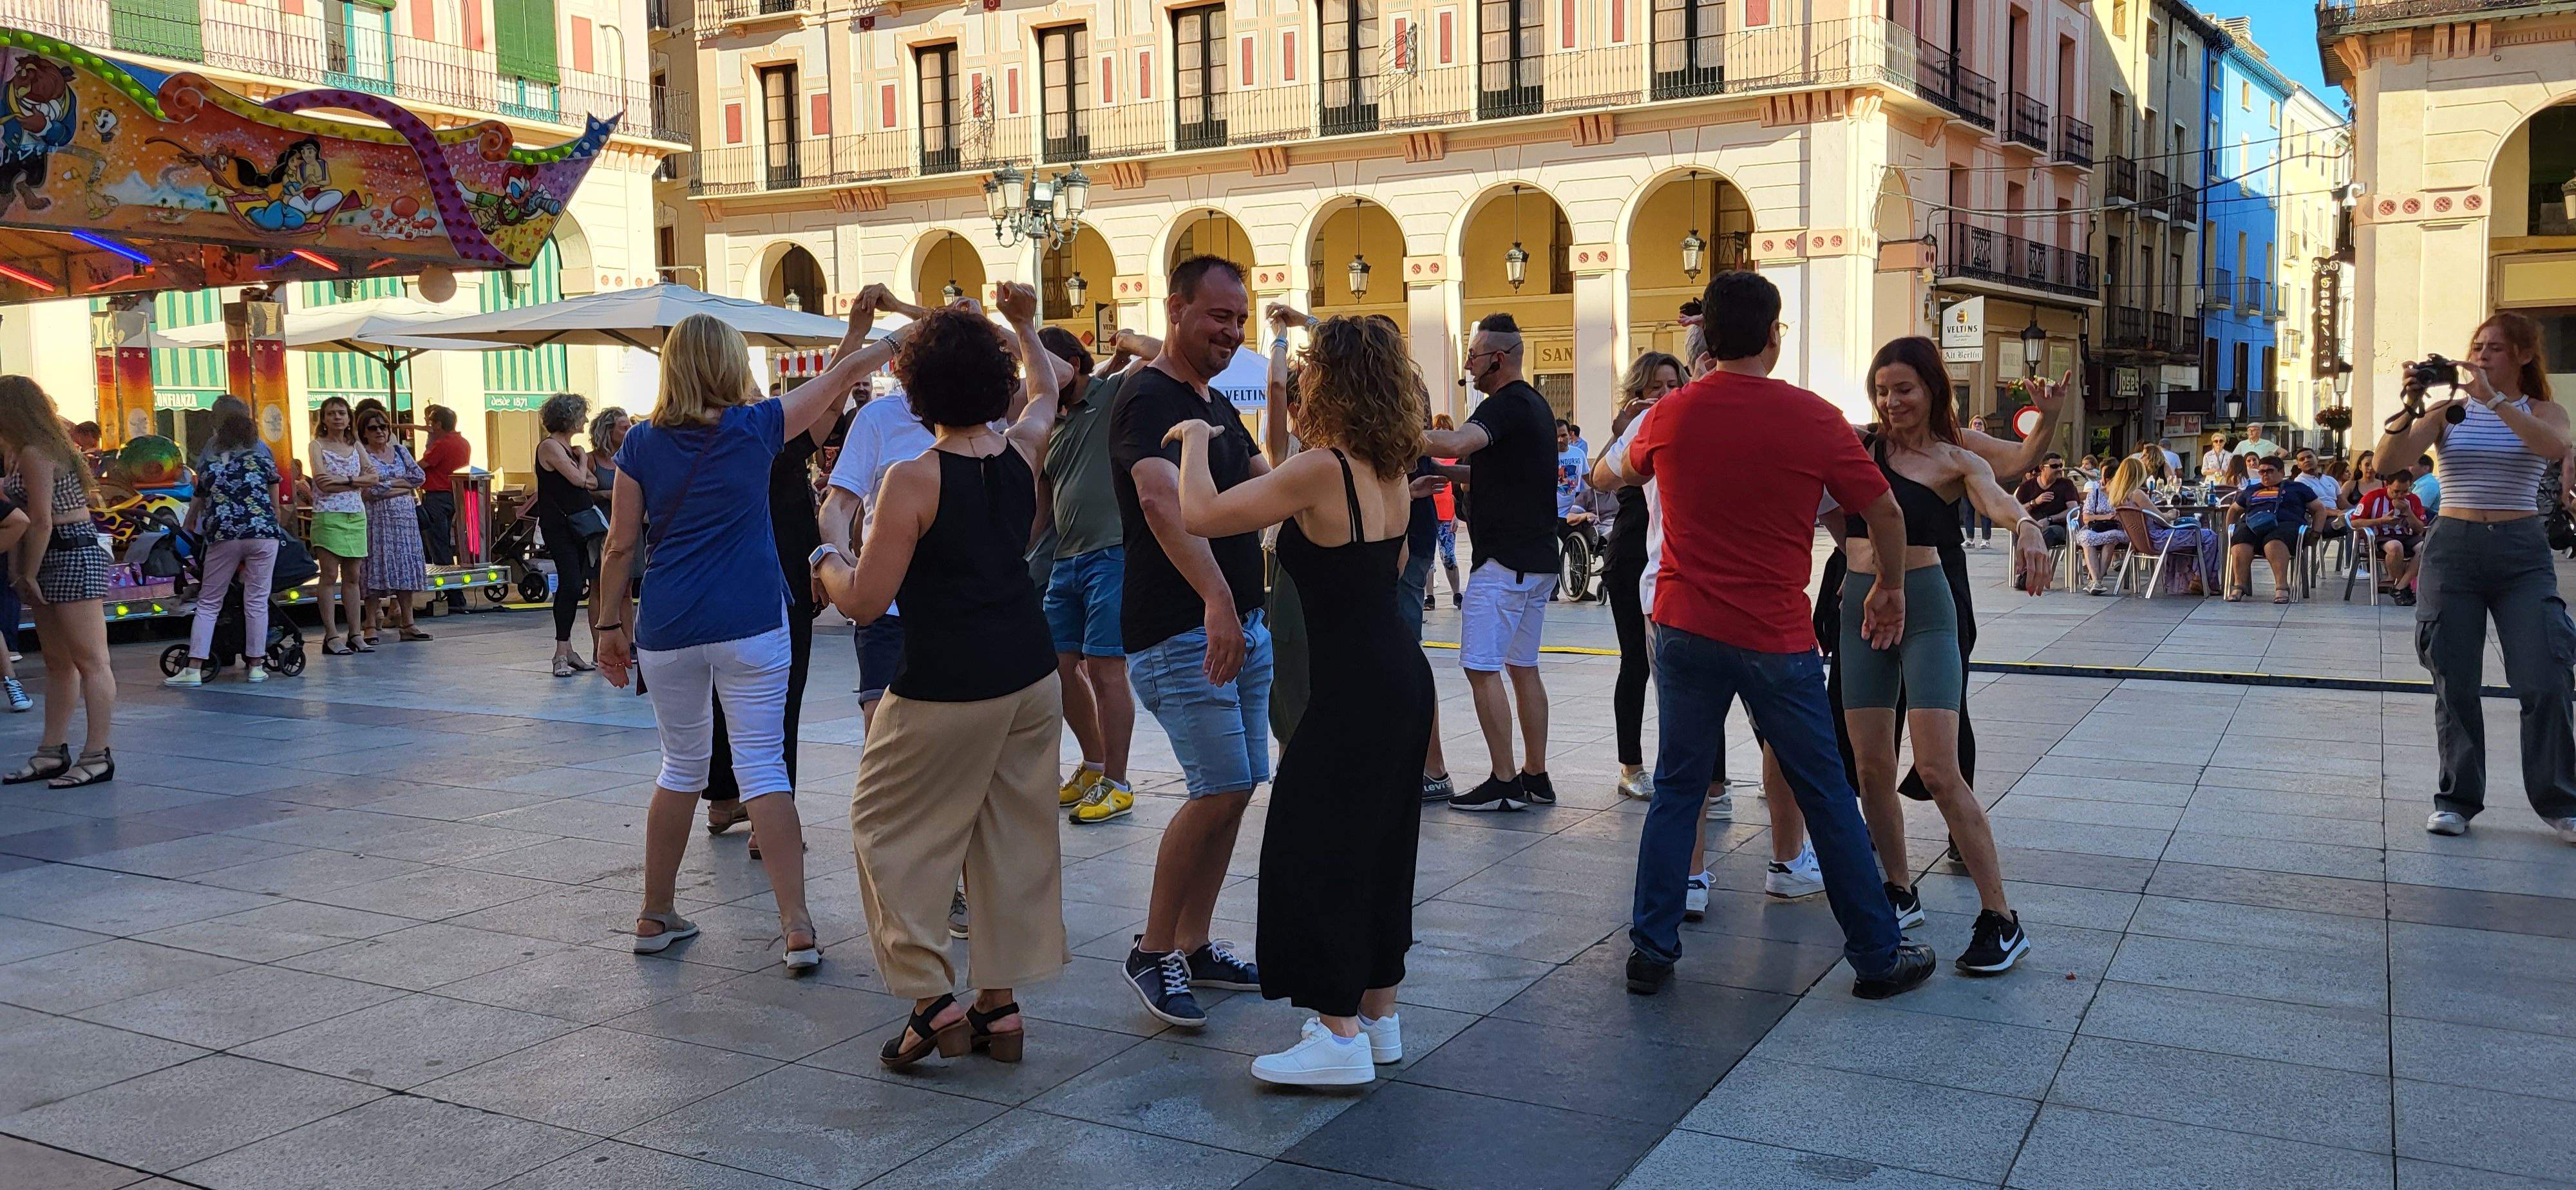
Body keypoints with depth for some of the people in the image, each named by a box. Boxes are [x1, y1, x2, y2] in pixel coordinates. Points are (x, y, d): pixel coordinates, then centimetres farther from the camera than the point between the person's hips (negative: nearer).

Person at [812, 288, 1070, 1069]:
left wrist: (827, 566, 7)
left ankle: (932, 998, 6)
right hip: (1031, 676, 6)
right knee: (1014, 835, 12)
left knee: (889, 825, 10)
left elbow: (864, 602, -14)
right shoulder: (1022, 452, 2)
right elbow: (1047, 388, 26)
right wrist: (1025, 324, 40)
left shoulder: (914, 480, -15)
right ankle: (1000, 1004, 18)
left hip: (946, 689, -6)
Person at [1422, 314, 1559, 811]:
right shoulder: (1535, 405, 17)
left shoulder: (1505, 405, -14)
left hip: (1503, 560, -10)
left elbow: (1458, 443, -33)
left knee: (1482, 668, -6)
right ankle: (1535, 777, 17)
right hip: (1539, 560, 10)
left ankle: (1504, 782, -5)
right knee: (1523, 667, 13)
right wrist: (1440, 470, 12)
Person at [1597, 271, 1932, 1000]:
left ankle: (1651, 950, 14)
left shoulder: (1671, 415, 0)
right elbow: (1885, 513, 1)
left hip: (1686, 630, 3)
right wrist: (1892, 588, 18)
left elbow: (1617, 472, 21)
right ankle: (1878, 956, 19)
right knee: (1825, 796, 8)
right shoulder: (1813, 419, -8)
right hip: (1776, 638, -2)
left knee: (1676, 790, 13)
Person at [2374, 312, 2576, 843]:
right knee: (2455, 684, 2)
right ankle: (2458, 800, 11)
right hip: (2452, 548, 1)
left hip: (2522, 551, 0)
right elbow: (2388, 458, -8)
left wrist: (2494, 399, -26)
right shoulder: (2448, 412, 6)